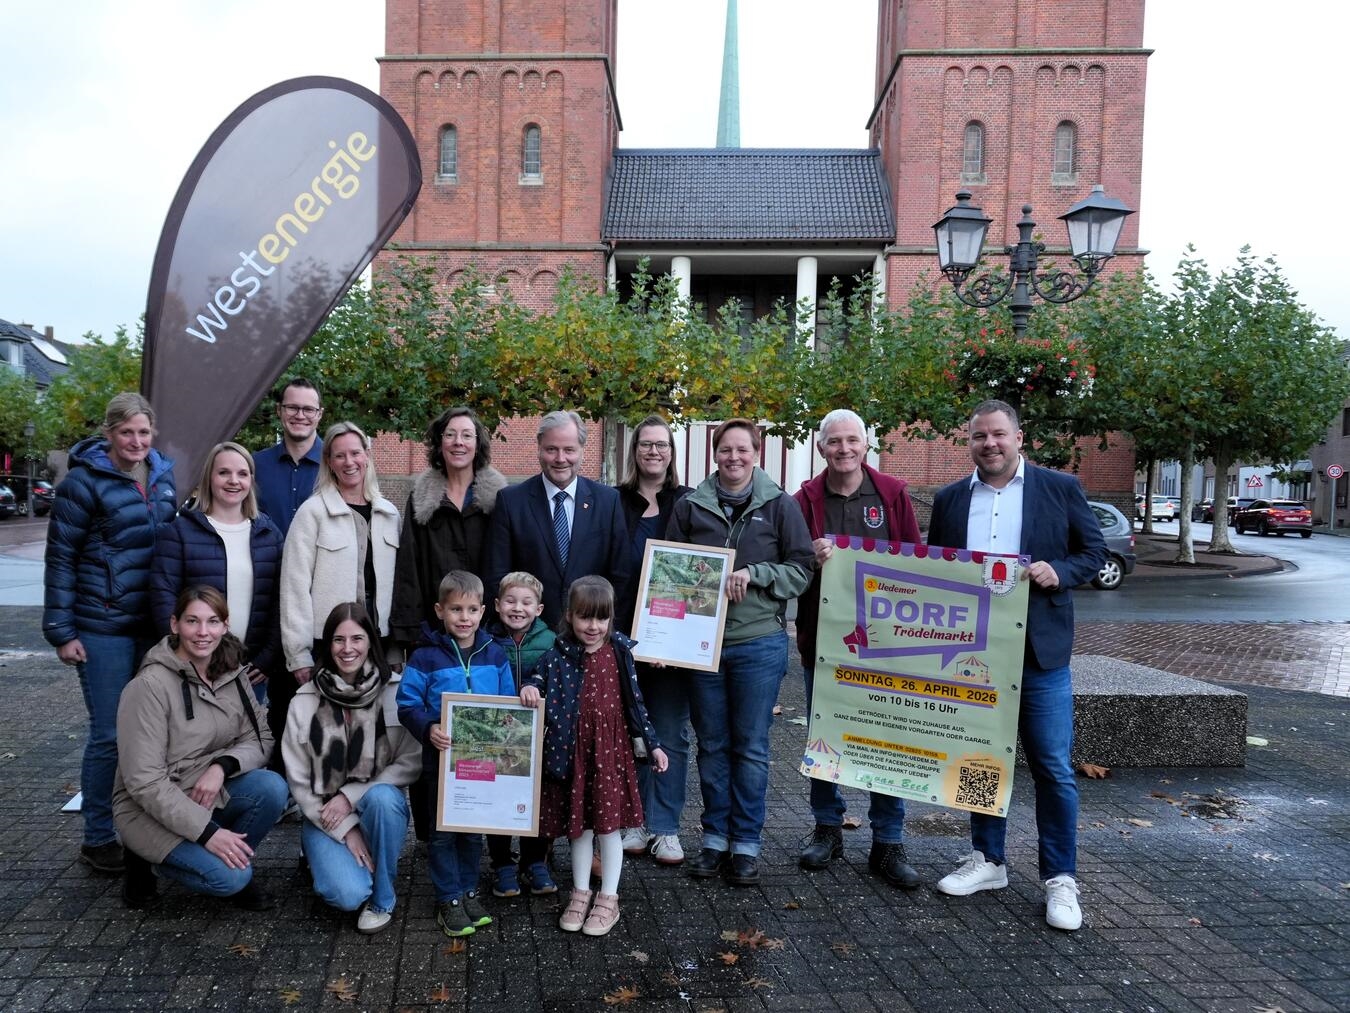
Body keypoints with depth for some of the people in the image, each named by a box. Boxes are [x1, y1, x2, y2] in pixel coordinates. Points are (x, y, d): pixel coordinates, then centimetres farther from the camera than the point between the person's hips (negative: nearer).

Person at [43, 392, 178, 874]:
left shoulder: (163, 477, 8)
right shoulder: (85, 482, -9)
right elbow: (60, 558, -8)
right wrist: (61, 631, -10)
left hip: (154, 624, 5)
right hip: (104, 628, -5)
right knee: (111, 734, 0)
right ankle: (98, 839, 16)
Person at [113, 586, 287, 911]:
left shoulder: (232, 674, -2)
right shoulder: (150, 685, -20)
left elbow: (261, 739, 0)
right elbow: (144, 781, -21)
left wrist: (222, 766, -22)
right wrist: (207, 831, -25)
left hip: (210, 792, 5)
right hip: (153, 808, -5)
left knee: (272, 788, -24)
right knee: (229, 877, -23)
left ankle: (236, 865, 1)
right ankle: (145, 858, 4)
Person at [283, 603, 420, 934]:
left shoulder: (395, 691, -9)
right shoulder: (304, 703, -6)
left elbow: (411, 762, -11)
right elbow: (299, 782, -3)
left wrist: (351, 796, -18)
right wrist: (345, 830, -11)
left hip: (381, 807, 0)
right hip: (325, 817, 0)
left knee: (382, 797, -35)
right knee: (349, 895, -24)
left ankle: (382, 898, -11)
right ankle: (326, 859, 14)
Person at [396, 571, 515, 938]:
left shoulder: (494, 654, 1)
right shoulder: (425, 657, -10)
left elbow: (508, 705, 7)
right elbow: (408, 705, -11)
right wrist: (428, 729, -27)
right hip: (442, 759, -3)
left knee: (474, 829, 17)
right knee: (443, 832, 9)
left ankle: (468, 891, 34)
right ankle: (448, 900, 24)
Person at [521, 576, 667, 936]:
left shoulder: (619, 654, -2)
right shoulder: (558, 656, -4)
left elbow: (634, 702, 3)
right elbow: (539, 678, 6)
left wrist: (652, 743, 4)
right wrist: (529, 688, -19)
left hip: (611, 750, 0)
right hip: (572, 751, 1)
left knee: (609, 823, 7)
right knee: (579, 824, 13)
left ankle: (608, 898, 23)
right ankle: (580, 893, 31)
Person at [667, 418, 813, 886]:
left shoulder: (780, 505, 0)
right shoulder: (689, 506, 4)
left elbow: (801, 570, 0)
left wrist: (754, 573, -15)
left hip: (759, 642, -2)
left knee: (751, 747, 7)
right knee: (712, 745, 11)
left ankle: (746, 843, 21)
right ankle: (715, 837, 26)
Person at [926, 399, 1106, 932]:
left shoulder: (1060, 487, 1)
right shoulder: (949, 499, 8)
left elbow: (1094, 550, 4)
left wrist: (1059, 573, -16)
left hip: (1039, 652, -3)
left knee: (1053, 768, 1)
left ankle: (1060, 880, 15)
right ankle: (987, 861, 28)